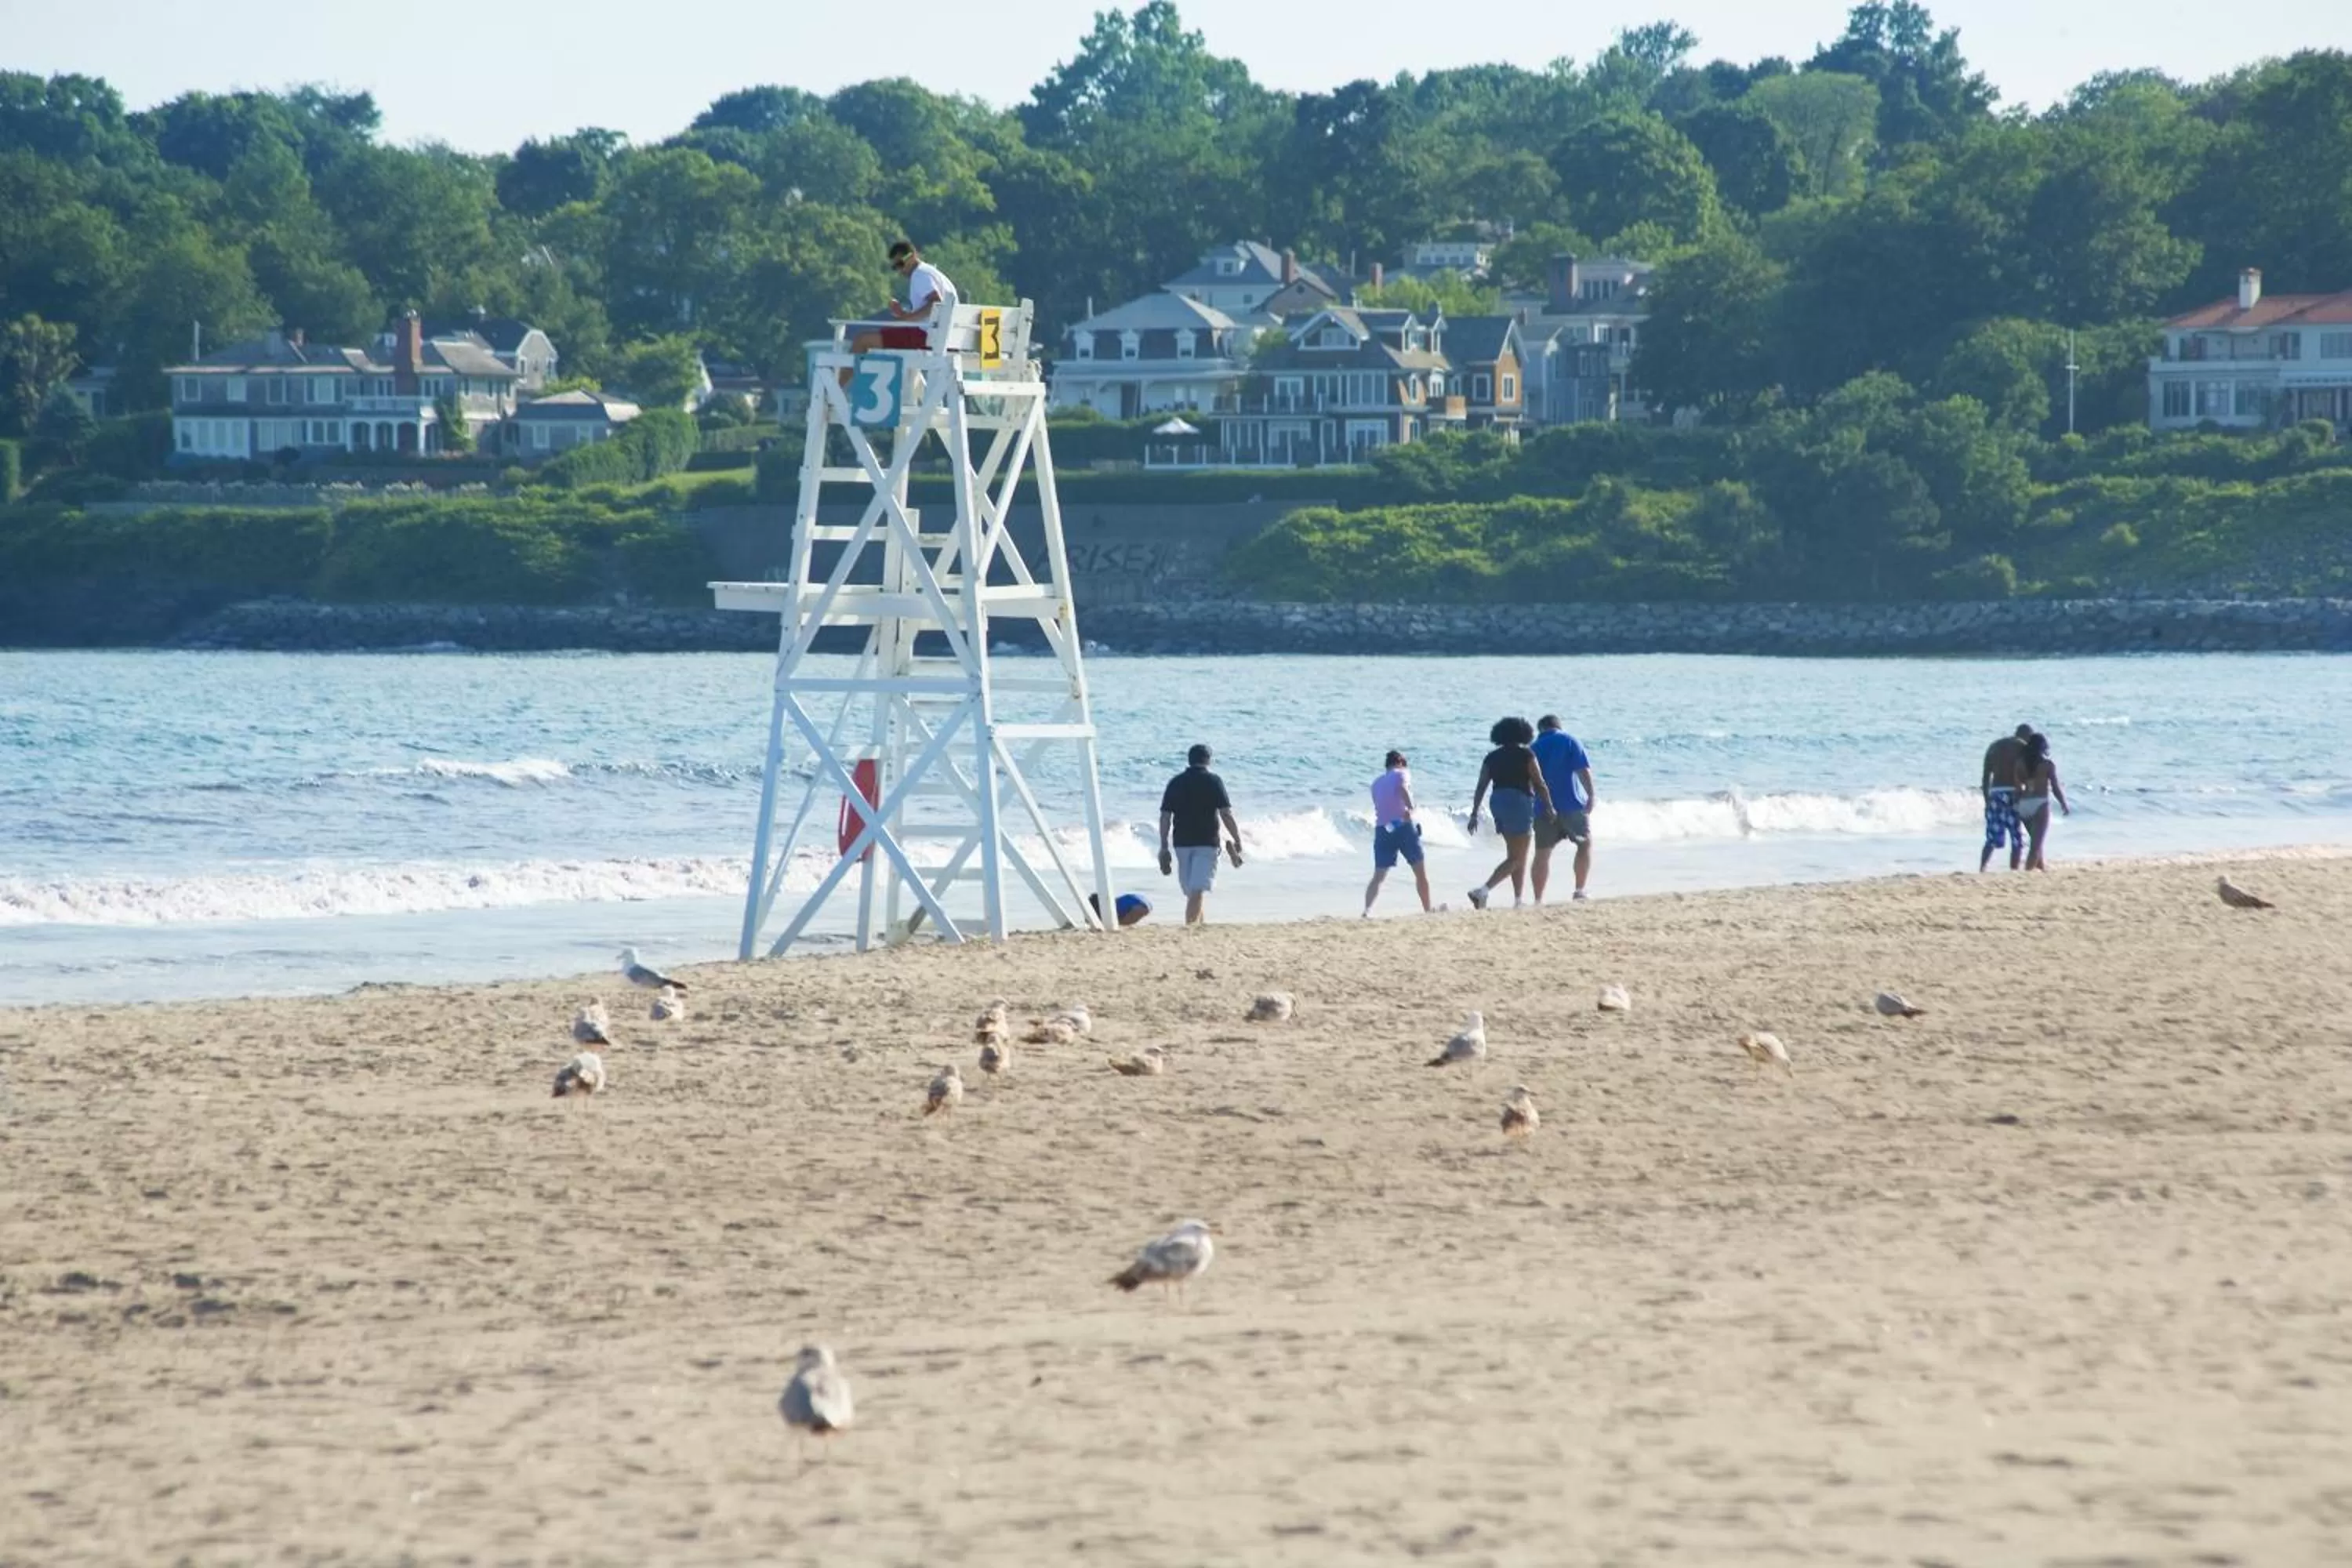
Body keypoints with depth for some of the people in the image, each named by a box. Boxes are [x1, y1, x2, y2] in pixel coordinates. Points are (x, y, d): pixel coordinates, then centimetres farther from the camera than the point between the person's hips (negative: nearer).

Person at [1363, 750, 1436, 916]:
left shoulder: (1376, 783, 22)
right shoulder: (1402, 773, 7)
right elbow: (1403, 787, -15)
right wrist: (1410, 807, -26)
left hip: (1382, 828, 4)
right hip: (1403, 826, -4)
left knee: (1379, 875, -3)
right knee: (1420, 870, 12)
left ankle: (1367, 909, -24)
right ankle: (1427, 910, 19)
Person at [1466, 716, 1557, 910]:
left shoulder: (1492, 757, 9)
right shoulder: (1525, 755, -5)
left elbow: (1481, 787, 5)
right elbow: (1540, 785, -5)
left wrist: (1474, 814, 6)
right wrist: (1549, 807, 6)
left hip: (1499, 803, 6)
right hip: (1520, 803, -6)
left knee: (1519, 856, 17)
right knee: (1516, 858, -6)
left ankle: (1520, 899, 16)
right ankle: (1482, 892, -22)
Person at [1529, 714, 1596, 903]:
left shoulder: (1534, 748, 10)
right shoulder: (1568, 741, -1)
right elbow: (1584, 770, -10)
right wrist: (1591, 796, -8)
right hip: (1572, 803, -3)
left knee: (1542, 854, 7)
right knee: (1585, 842, 13)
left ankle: (1538, 900, 4)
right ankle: (1580, 891, 3)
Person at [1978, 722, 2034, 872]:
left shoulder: (1994, 746, 17)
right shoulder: (2022, 747, 1)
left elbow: (1986, 777, 14)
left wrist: (1987, 800, 18)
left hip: (1995, 793, 5)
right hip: (2013, 793, -5)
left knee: (1992, 839, 10)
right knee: (2017, 840, 1)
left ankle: (1982, 870, -4)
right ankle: (2013, 872, -7)